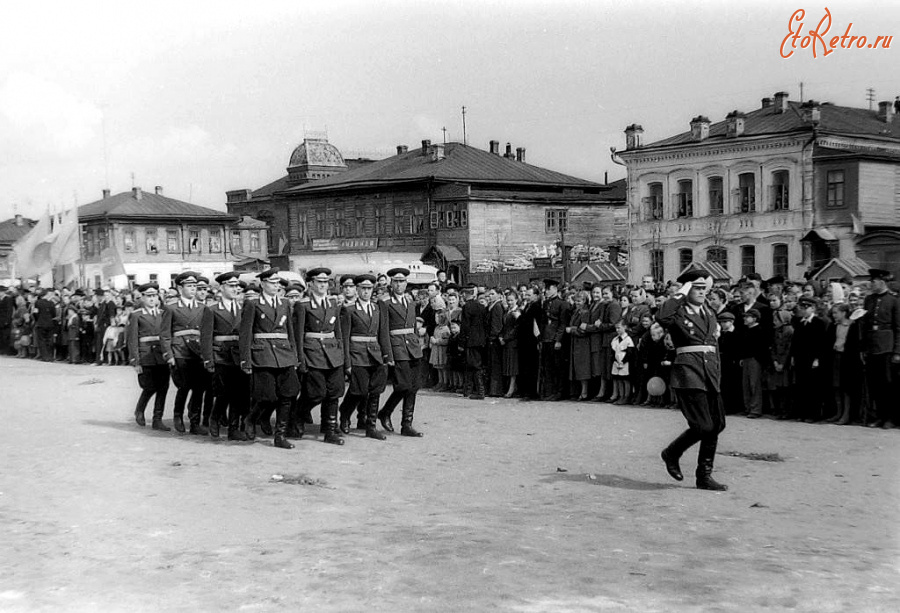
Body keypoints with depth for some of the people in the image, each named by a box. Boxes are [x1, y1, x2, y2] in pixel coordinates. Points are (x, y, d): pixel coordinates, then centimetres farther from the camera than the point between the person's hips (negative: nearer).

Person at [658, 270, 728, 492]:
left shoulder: (709, 313, 19)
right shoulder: (678, 312, -3)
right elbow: (661, 317, -28)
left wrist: (717, 373, 18)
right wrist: (680, 294, -17)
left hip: (710, 373, 7)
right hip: (688, 373, -7)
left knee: (717, 424, 6)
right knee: (703, 426, -14)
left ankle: (705, 476, 17)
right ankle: (672, 453, 13)